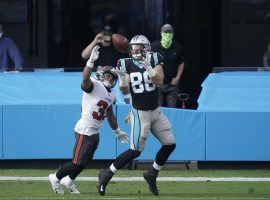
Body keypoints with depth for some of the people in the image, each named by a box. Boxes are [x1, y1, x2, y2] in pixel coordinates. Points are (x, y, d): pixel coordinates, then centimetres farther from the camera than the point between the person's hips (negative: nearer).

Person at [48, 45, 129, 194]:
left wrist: (117, 132, 38)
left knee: (86, 160, 17)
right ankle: (56, 178, 15)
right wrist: (91, 61, -50)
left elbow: (110, 115, 29)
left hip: (95, 132, 9)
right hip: (85, 130, -9)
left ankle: (68, 181, 36)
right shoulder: (95, 86, -13)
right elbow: (85, 79, -36)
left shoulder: (111, 96, 13)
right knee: (78, 162, -5)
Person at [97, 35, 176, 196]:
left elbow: (159, 82, -17)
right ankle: (106, 175, 1)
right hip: (140, 113, -4)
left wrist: (148, 67, -31)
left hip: (156, 111, 4)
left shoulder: (154, 61, -4)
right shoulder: (127, 65, -7)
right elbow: (125, 91, -10)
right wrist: (122, 78, -30)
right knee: (136, 151, -9)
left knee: (170, 144, 4)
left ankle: (152, 174, 22)